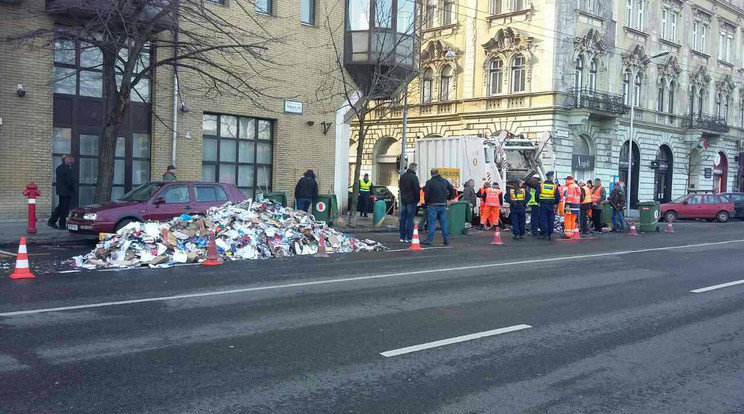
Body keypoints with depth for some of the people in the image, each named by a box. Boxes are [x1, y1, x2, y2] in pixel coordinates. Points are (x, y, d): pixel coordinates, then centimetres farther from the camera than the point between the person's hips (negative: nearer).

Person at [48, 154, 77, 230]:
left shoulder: (59, 168, 12)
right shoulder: (67, 169, -19)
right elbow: (70, 181, -19)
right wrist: (74, 190, -8)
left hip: (60, 191, 9)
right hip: (67, 192, -9)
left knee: (60, 206, 19)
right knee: (65, 209, -2)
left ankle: (52, 221, 18)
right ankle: (62, 225, 3)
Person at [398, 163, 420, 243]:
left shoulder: (402, 176, 10)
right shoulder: (414, 177, -14)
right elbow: (417, 190, -14)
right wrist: (417, 199, -3)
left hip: (403, 201, 7)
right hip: (411, 201, -7)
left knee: (403, 219, 10)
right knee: (410, 219, -3)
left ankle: (402, 237, 13)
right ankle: (408, 238, -3)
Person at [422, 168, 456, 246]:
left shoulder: (429, 182, -8)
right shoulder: (445, 181, 9)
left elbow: (426, 194, -10)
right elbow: (452, 190, 15)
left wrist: (427, 202, 6)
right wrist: (447, 198, 22)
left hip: (433, 205, -5)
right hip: (443, 205, 5)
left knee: (432, 223, -2)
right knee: (444, 223, 8)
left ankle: (430, 239, -5)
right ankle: (446, 240, 9)